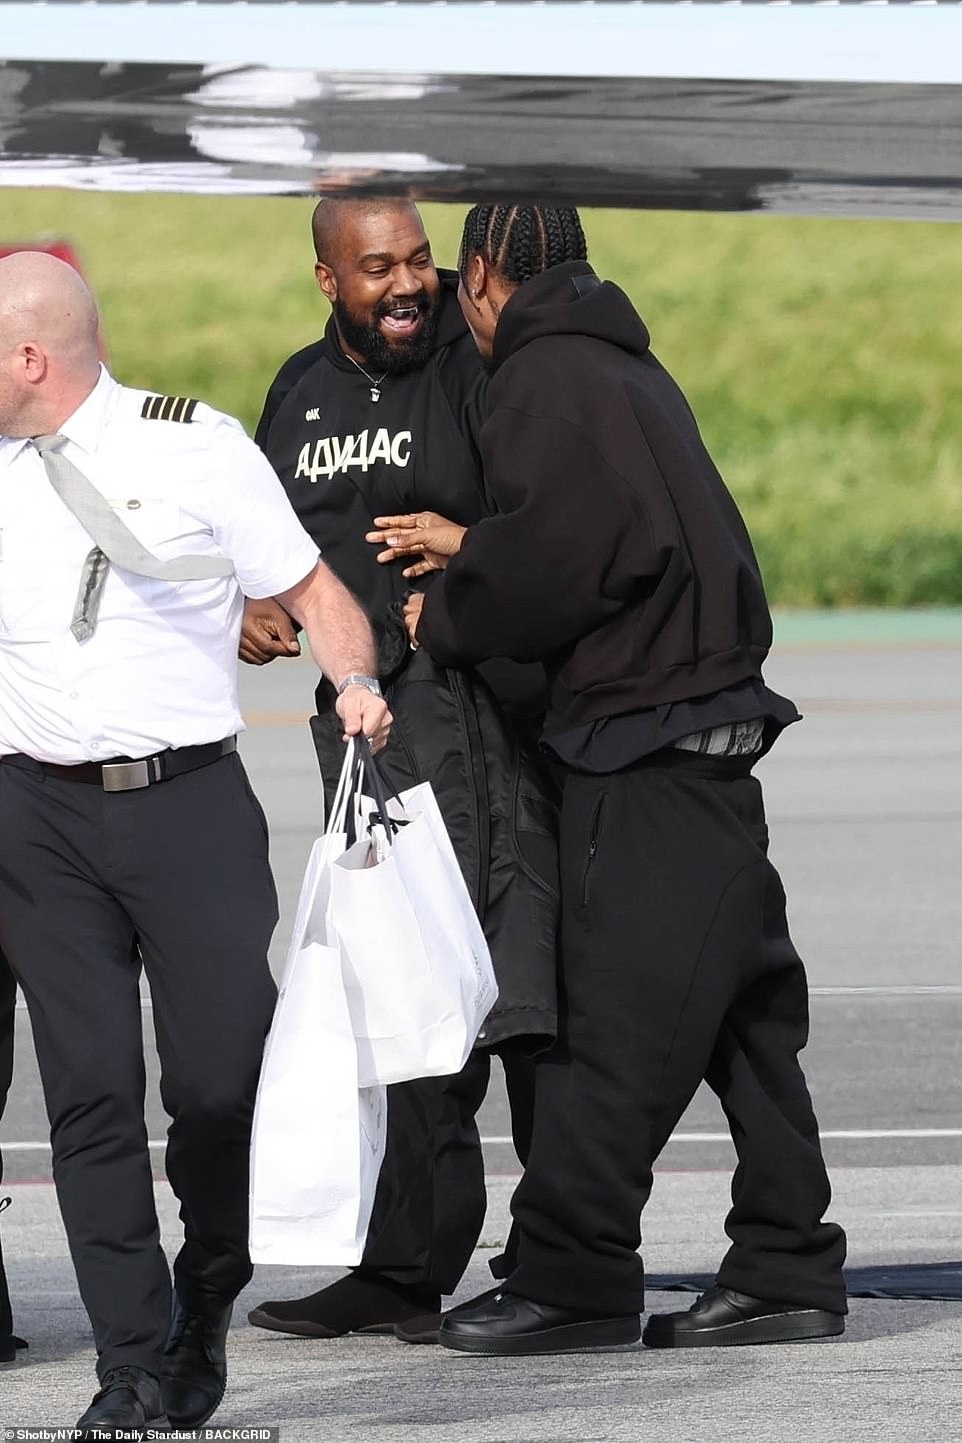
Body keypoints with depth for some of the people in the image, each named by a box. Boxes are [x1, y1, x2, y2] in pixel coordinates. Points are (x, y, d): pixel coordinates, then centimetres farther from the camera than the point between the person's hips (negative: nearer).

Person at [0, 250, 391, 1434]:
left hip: (189, 803, -2)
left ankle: (204, 1307, 21)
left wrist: (357, 683, -15)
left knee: (222, 1079, -4)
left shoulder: (193, 447, 1)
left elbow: (314, 592, 4)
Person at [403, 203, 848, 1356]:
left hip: (645, 747, -10)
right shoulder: (626, 367, 21)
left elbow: (562, 553, -21)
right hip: (712, 730, 10)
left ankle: (573, 1278, -5)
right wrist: (465, 554, 17)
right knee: (739, 1011, 10)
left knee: (617, 1017, -7)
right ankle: (785, 1270, 12)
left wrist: (448, 622, -5)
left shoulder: (546, 379, -10)